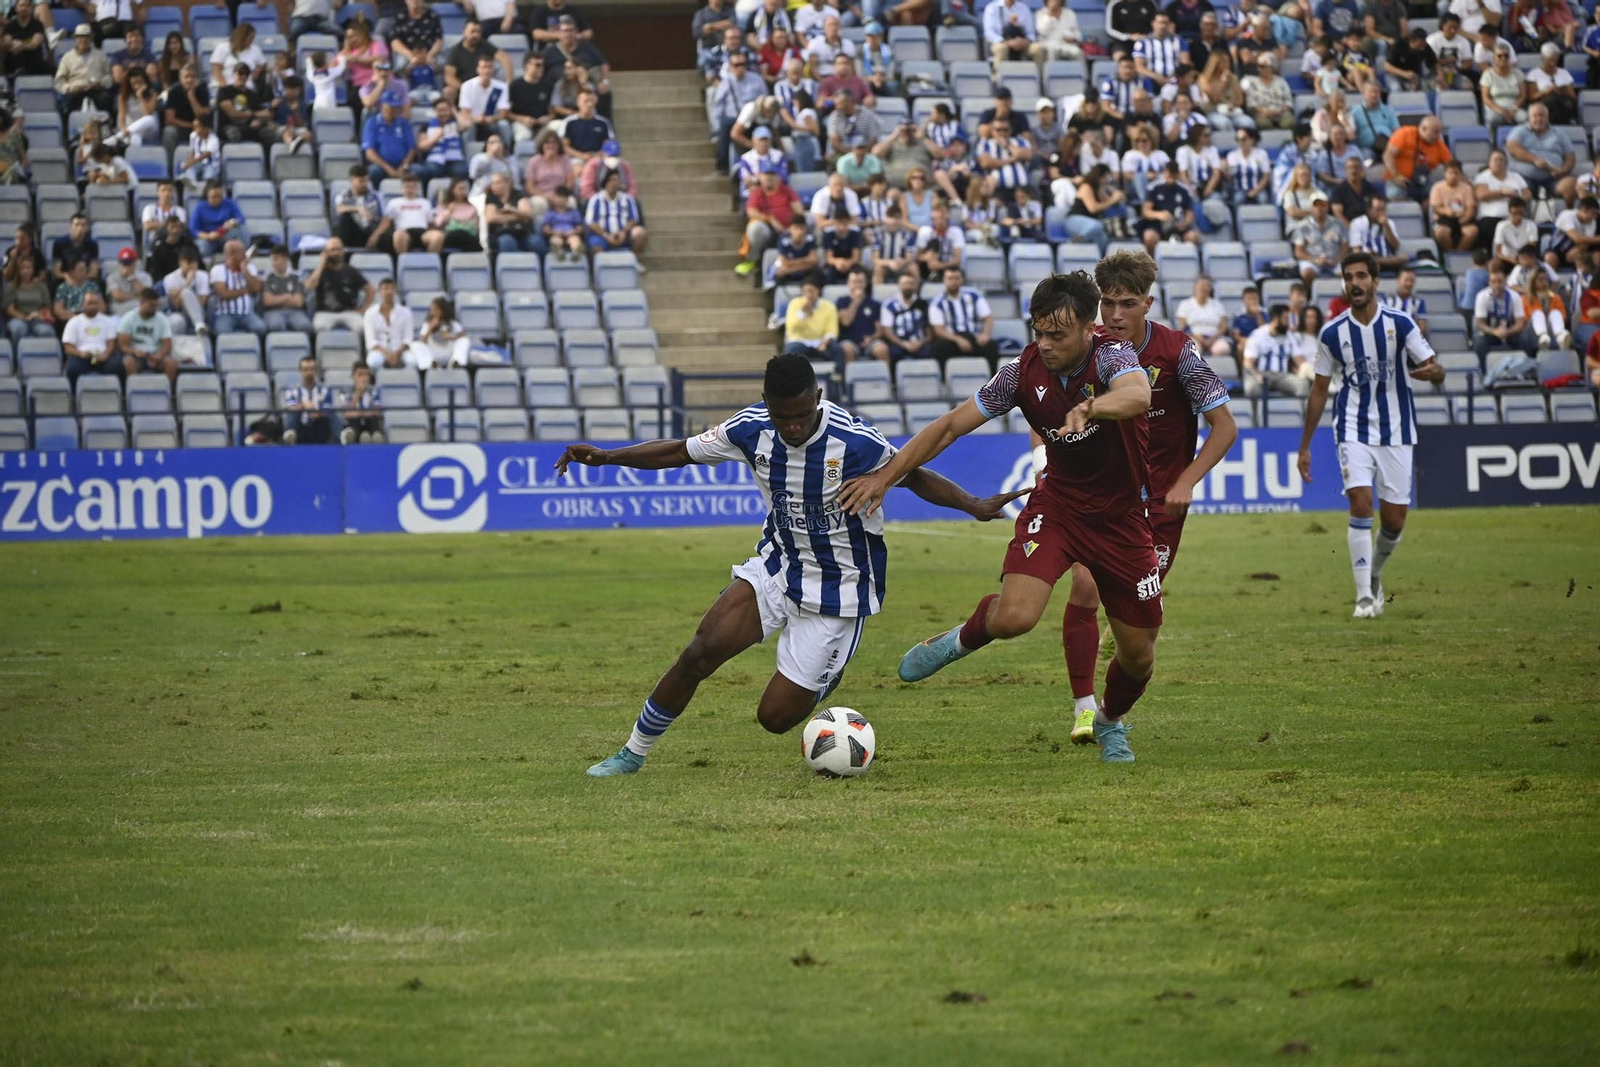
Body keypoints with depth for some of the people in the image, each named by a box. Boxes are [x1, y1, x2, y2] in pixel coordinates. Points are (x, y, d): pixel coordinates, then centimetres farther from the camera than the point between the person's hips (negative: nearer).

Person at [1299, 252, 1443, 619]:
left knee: (1393, 520, 2)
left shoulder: (1400, 324, -5)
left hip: (1396, 432, 1)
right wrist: (1305, 446, 8)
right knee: (1361, 503, -19)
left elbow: (1437, 370, -1)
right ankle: (1364, 596, -13)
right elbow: (1319, 390, 7)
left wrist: (1432, 371, -28)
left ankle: (1374, 576, 32)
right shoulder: (1333, 333, -2)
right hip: (1354, 430, -1)